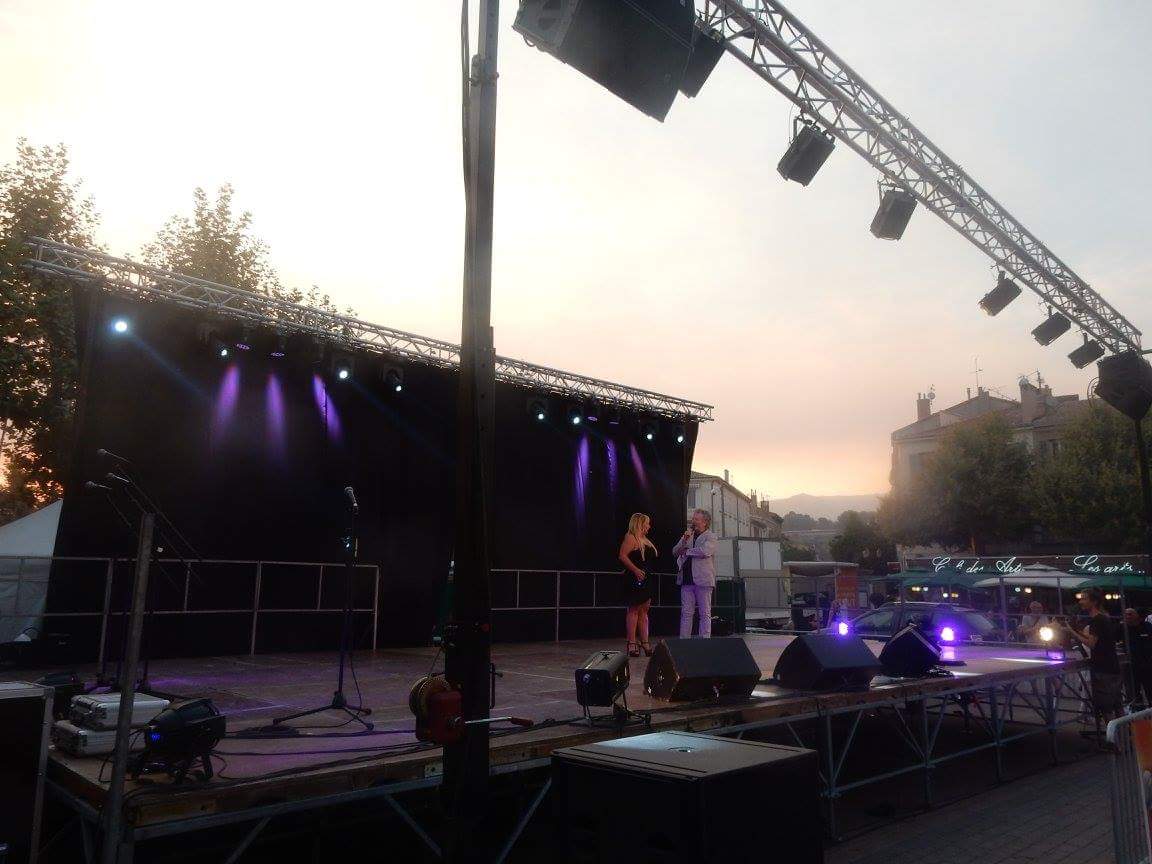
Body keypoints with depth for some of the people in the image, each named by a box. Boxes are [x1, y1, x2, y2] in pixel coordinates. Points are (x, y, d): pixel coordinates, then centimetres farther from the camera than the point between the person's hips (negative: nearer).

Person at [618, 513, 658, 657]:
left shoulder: (645, 540, 18)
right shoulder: (630, 538, -9)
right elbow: (623, 556, -20)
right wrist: (635, 570, -24)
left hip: (646, 579, 9)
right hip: (634, 579, -9)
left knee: (644, 610, 10)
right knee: (634, 609, -6)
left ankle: (645, 643, 14)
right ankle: (632, 644, -2)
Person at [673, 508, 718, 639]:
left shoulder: (710, 537, 1)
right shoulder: (688, 535, 18)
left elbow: (704, 551, -18)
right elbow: (675, 552, 14)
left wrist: (687, 551, -5)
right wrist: (684, 541, -4)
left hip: (703, 579, -5)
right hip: (687, 579, 5)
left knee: (705, 613, 1)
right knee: (686, 613, 5)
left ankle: (705, 640, 3)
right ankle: (683, 640, 7)